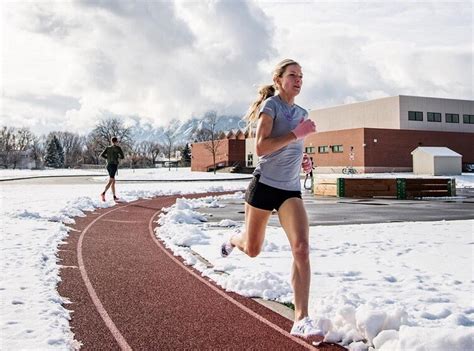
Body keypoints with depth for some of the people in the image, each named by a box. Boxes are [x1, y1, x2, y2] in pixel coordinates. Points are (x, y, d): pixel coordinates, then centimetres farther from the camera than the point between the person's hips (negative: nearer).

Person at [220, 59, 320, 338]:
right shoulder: (271, 105, -7)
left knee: (302, 248, -17)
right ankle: (233, 240, 52)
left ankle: (301, 319, -14)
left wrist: (301, 160, 9)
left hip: (291, 190, 5)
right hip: (264, 186, -4)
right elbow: (261, 147, -19)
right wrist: (297, 134, -22)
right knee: (252, 249, 12)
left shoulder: (302, 113, 14)